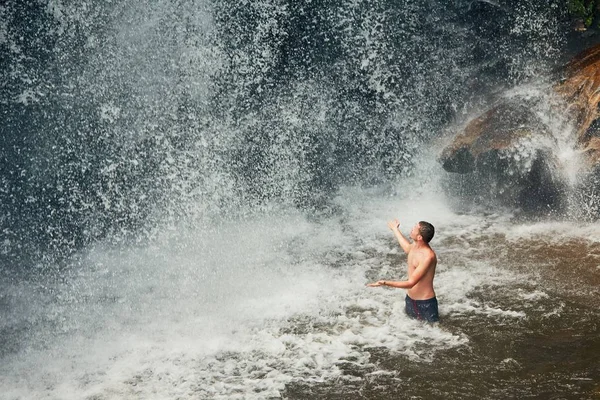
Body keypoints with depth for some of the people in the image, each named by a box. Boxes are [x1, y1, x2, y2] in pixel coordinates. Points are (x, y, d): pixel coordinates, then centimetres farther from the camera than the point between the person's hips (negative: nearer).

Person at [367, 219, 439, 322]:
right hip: (410, 298, 8)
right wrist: (395, 229, 40)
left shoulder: (428, 256, -29)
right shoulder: (415, 245, -3)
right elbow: (407, 248, 27)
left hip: (425, 302, -8)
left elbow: (411, 283, -30)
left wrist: (385, 283, -37)